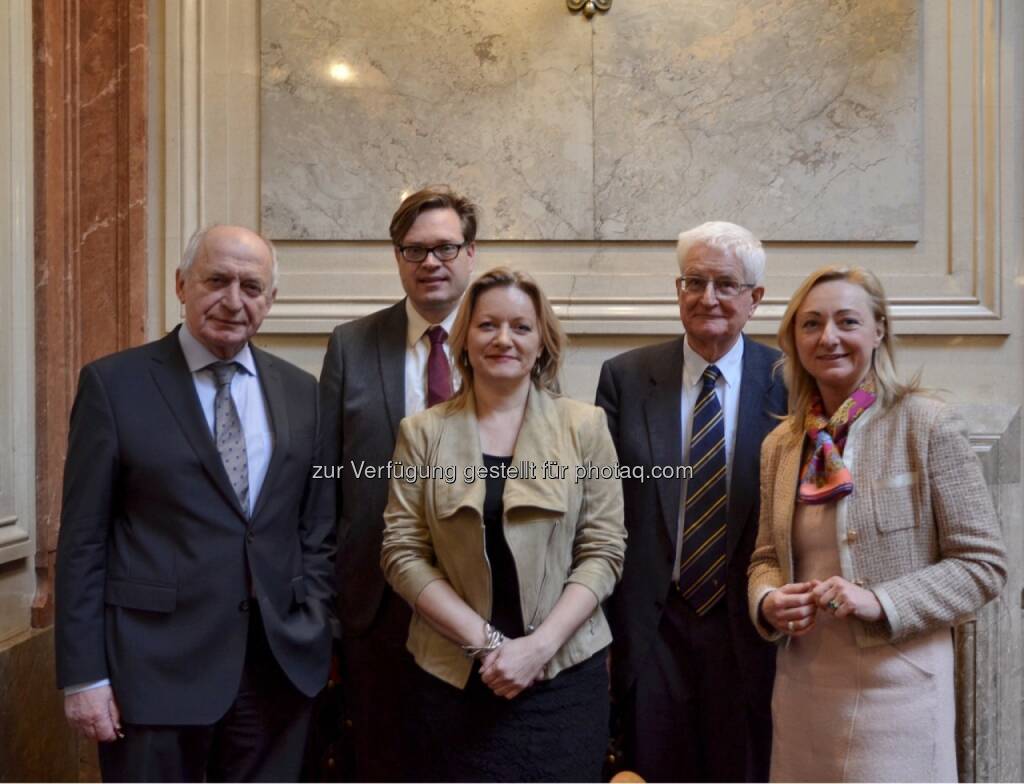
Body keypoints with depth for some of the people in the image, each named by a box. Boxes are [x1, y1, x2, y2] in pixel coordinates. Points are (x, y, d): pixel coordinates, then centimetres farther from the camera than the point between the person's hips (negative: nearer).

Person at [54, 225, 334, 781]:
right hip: (155, 668, -3)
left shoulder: (301, 392, 6)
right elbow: (83, 539, -4)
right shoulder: (113, 383, -4)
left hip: (281, 664, 3)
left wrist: (315, 635, 2)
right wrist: (82, 675, -6)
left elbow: (317, 527, 9)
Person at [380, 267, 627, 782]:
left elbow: (603, 549, -2)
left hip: (565, 672, 0)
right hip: (455, 677, 0)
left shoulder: (584, 426, 0)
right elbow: (401, 552, -2)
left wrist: (540, 644, -12)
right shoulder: (423, 432, 1)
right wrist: (484, 640, -11)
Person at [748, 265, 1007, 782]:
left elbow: (983, 564, -8)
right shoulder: (780, 444, 6)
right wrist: (768, 602, -7)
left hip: (896, 689, -4)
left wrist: (880, 601, -19)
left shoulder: (928, 425, -8)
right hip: (802, 688, 4)